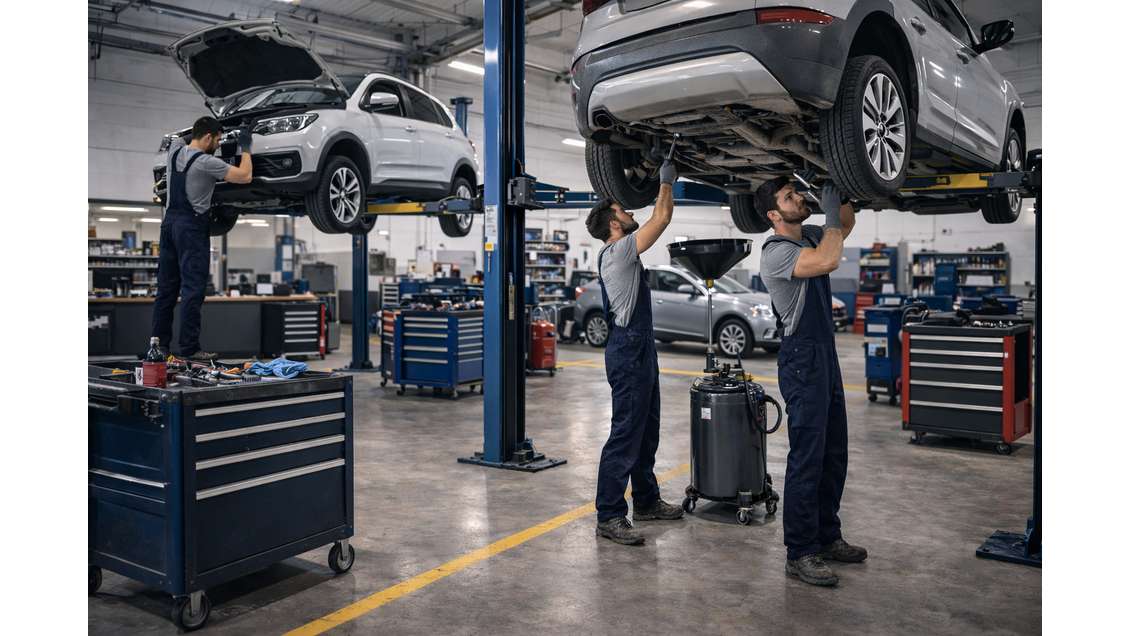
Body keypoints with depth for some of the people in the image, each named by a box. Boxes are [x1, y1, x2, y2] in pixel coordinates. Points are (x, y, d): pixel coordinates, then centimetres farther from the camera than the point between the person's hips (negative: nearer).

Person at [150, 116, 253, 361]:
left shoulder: (175, 149, 9)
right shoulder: (207, 162, -14)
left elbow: (175, 136, 35)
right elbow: (245, 176, -13)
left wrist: (200, 127, 29)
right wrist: (245, 147, 0)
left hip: (169, 221, 8)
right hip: (192, 226, -8)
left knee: (166, 287, 10)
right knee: (193, 288, -7)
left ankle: (159, 344, 12)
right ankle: (189, 348, -8)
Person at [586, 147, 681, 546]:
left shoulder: (621, 253, 16)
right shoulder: (618, 251, -14)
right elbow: (662, 219, -14)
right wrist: (665, 182, -7)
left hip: (640, 351, 11)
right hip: (629, 352, -11)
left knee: (646, 431, 17)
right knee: (626, 434, -10)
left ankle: (646, 501, 29)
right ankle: (609, 517, -6)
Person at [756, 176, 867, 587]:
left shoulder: (809, 237, 13)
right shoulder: (776, 251, -16)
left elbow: (846, 225, 26)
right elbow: (828, 261, -30)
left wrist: (841, 195, 8)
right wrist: (830, 212, -17)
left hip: (826, 356, 10)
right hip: (801, 360, -10)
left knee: (833, 455, 15)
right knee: (807, 458, -8)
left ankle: (827, 537, 26)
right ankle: (800, 553, 0)